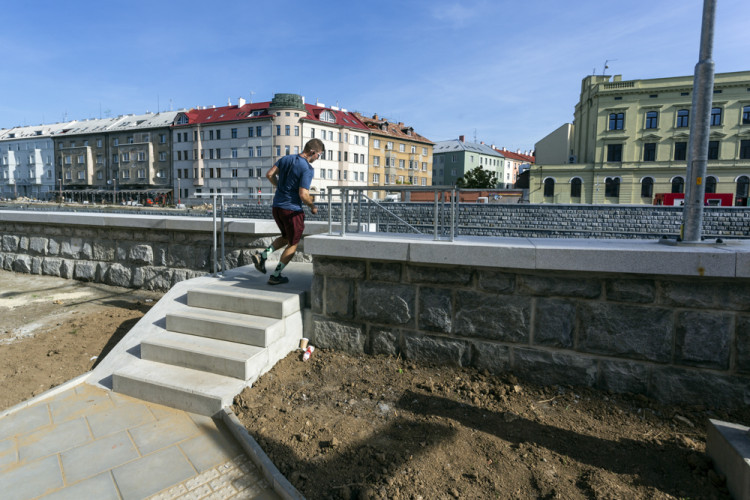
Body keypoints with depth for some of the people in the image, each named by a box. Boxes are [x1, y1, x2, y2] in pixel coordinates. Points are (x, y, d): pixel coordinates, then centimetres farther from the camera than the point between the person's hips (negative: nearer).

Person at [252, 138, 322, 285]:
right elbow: (303, 195, -21)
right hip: (292, 209, -7)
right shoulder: (307, 169, -16)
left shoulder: (286, 158, 6)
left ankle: (262, 255, 10)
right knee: (293, 244, 11)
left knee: (286, 237, 27)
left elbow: (269, 175, 8)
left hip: (277, 206, 7)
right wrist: (313, 206, -3)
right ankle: (276, 276, 14)